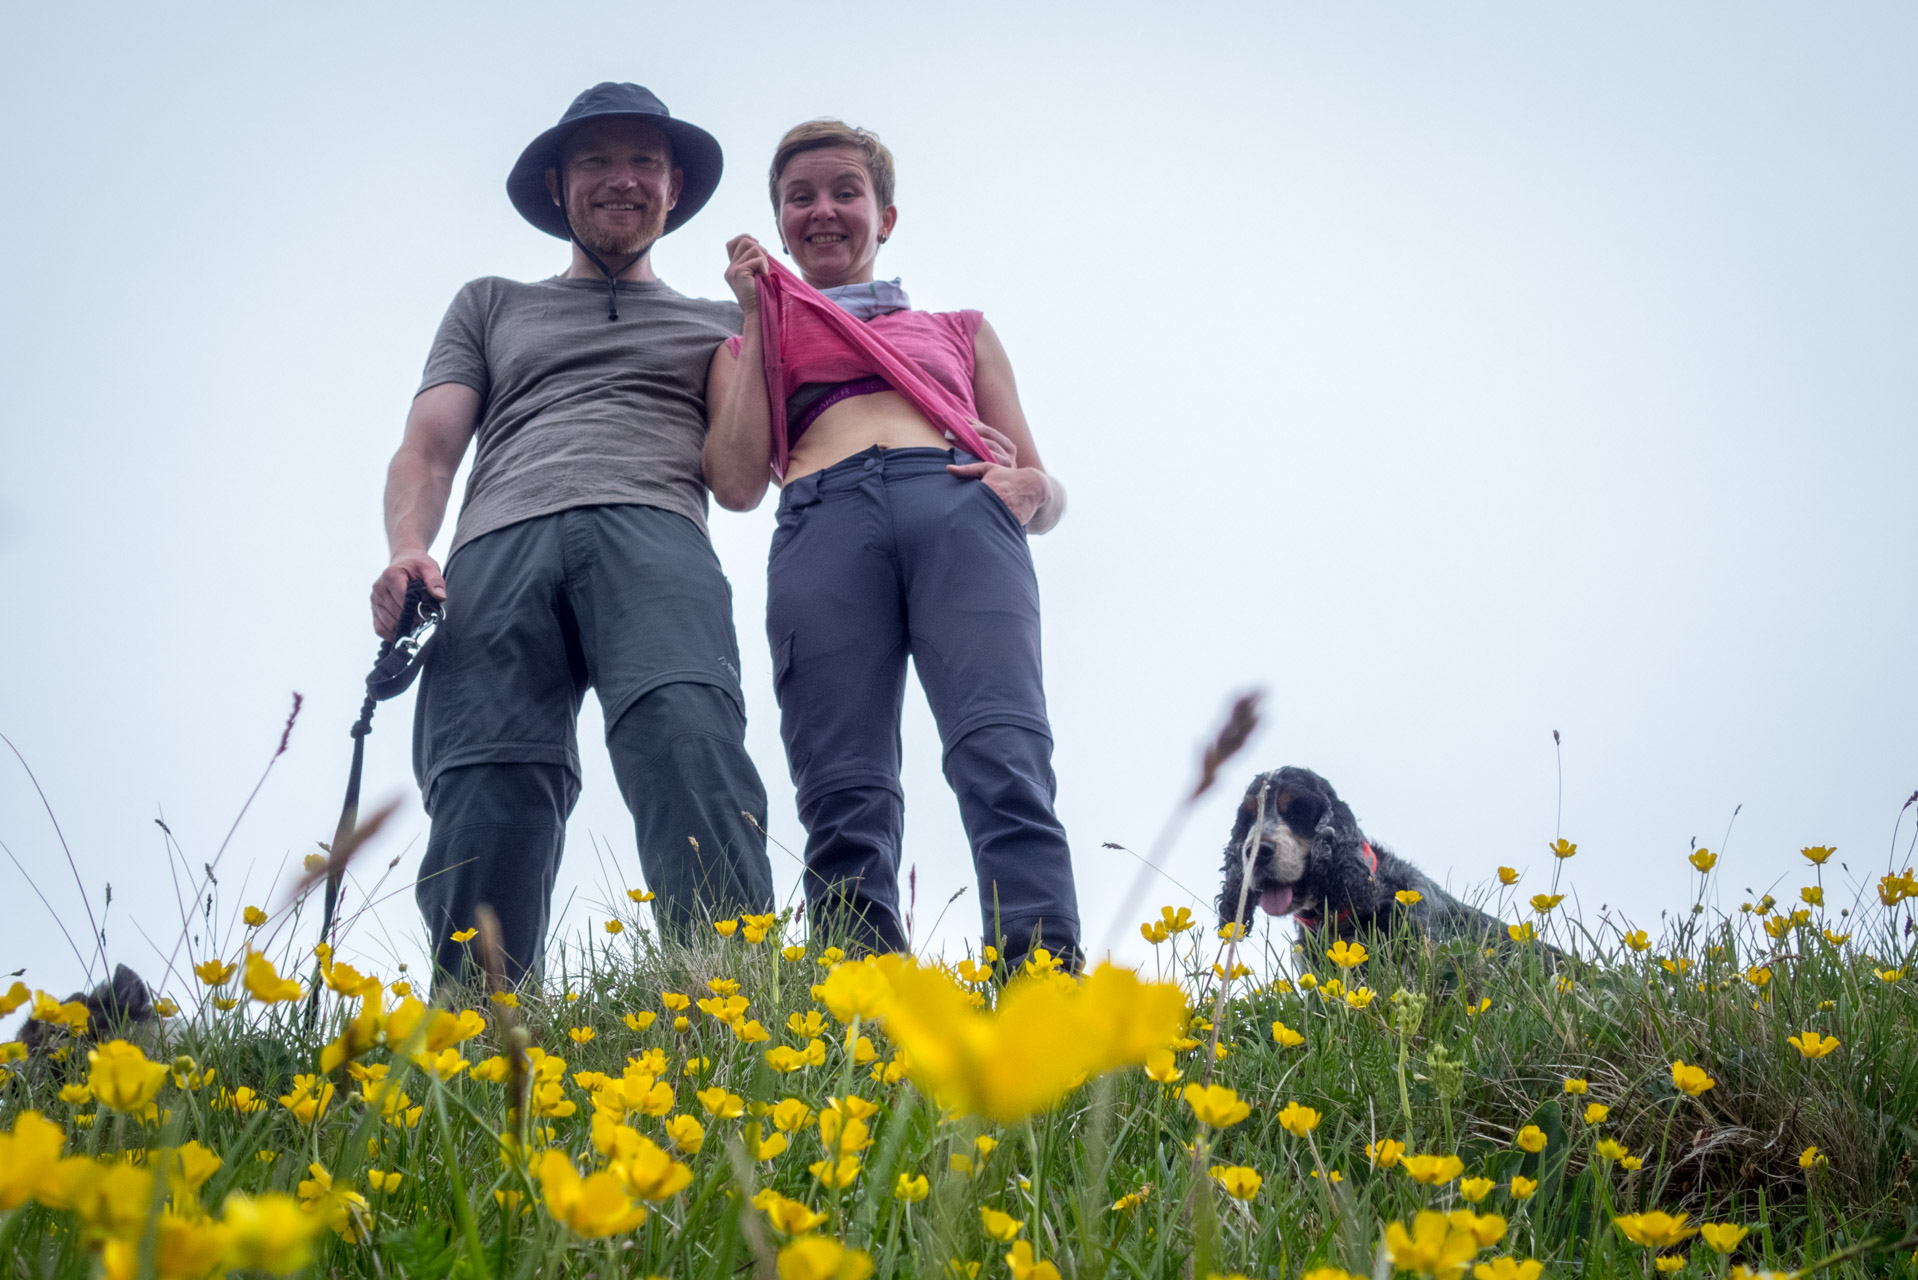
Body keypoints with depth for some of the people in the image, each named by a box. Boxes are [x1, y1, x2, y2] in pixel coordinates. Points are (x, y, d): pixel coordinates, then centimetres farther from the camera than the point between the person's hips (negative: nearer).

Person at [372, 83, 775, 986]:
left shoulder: (717, 325, 33)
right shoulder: (492, 307, 34)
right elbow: (427, 449, 20)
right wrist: (407, 549, -1)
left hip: (656, 536, -1)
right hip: (500, 548, 1)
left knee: (688, 742, -32)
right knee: (485, 795, -24)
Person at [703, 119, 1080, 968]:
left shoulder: (960, 331, 33)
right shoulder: (749, 348, 31)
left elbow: (1048, 493, 27)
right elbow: (738, 484, 11)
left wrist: (1031, 490, 1)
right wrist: (758, 321, 16)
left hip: (960, 511, 0)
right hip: (823, 523, 0)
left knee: (1003, 756, -26)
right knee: (845, 798, -18)